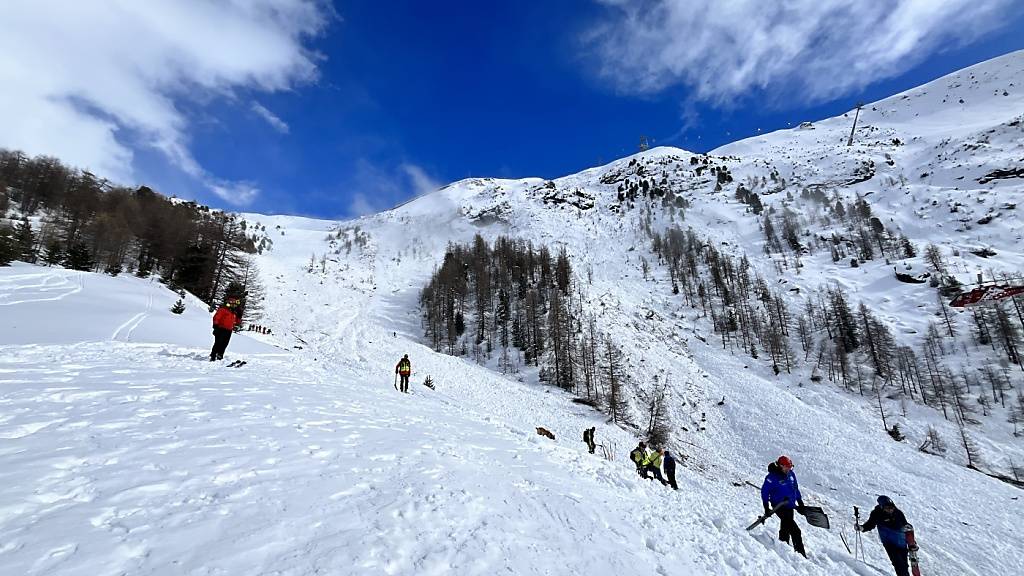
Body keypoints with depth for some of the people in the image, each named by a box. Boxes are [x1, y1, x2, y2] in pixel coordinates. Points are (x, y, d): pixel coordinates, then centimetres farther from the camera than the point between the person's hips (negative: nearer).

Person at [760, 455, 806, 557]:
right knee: (795, 531, -15)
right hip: (779, 506, -7)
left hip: (790, 506, 7)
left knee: (786, 528, 18)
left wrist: (800, 503, 19)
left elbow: (796, 488, 18)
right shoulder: (772, 477, -19)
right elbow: (764, 491, -13)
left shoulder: (791, 474, 2)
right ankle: (800, 552, -8)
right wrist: (766, 507, -14)